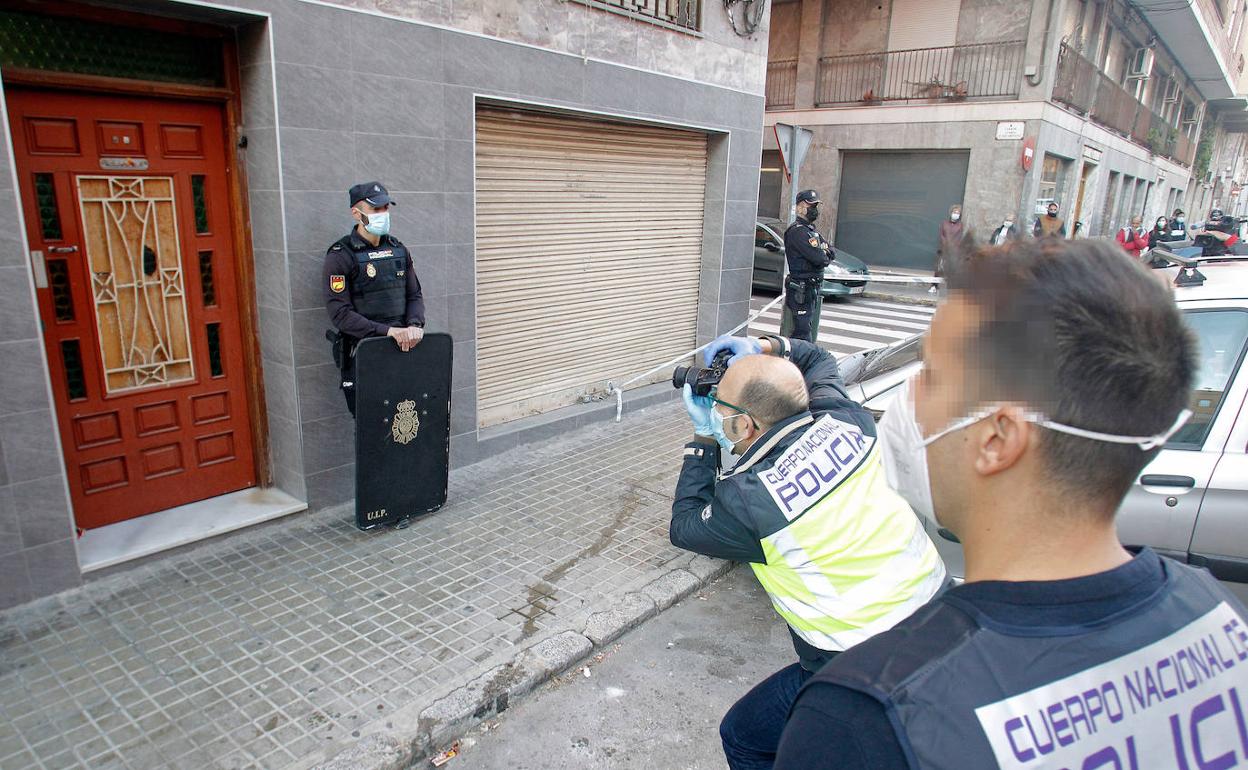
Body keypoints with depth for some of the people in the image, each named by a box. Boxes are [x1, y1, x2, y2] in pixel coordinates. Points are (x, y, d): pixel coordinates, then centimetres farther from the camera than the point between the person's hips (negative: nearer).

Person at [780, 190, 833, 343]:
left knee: (812, 335, 16)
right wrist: (826, 256, 0)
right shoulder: (797, 231, -14)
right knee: (802, 336, -11)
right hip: (801, 291, -10)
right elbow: (819, 258, -23)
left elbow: (832, 253, 12)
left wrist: (822, 255, -9)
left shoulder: (812, 230, 18)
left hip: (815, 289, 10)